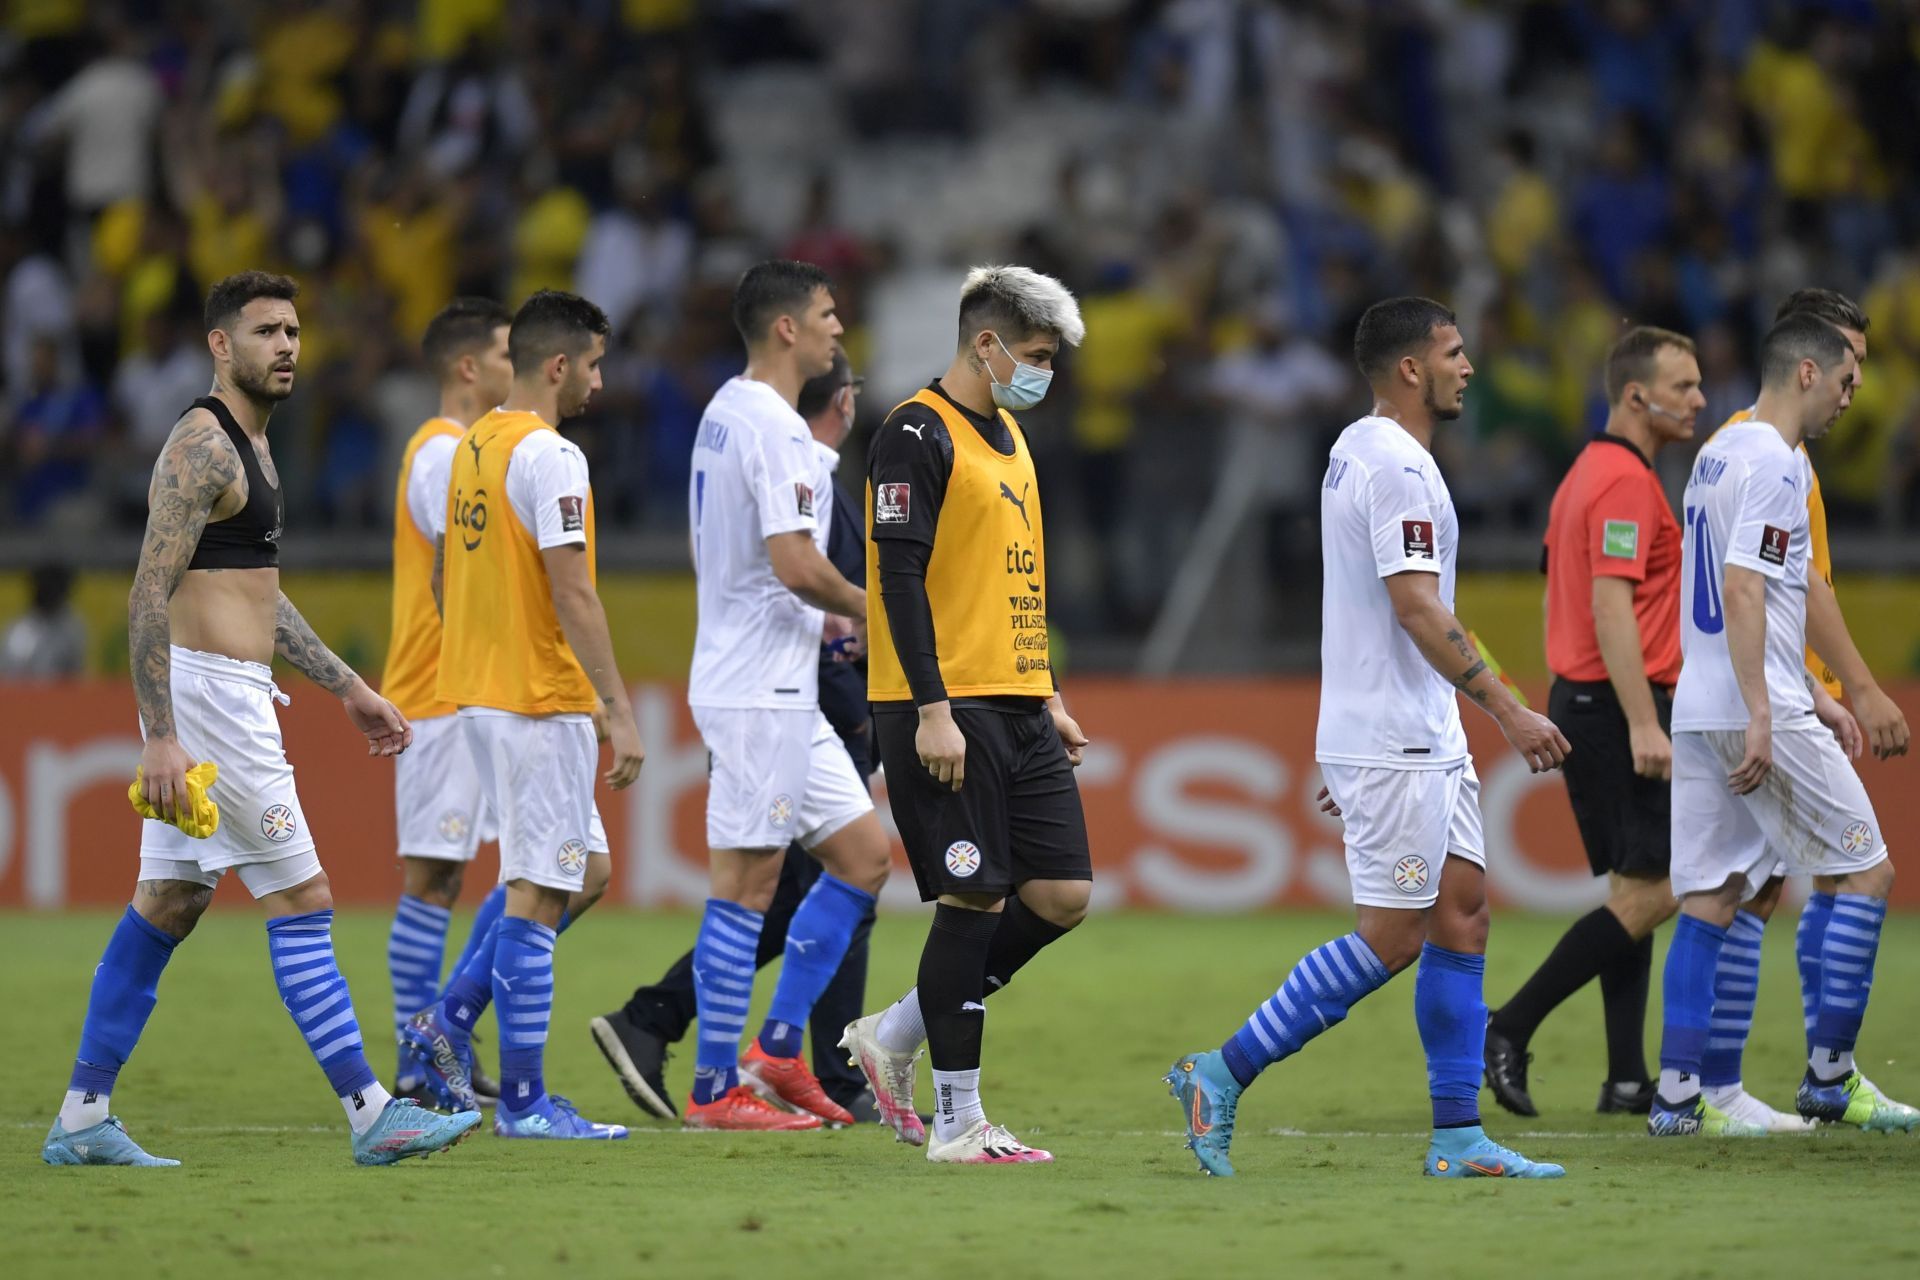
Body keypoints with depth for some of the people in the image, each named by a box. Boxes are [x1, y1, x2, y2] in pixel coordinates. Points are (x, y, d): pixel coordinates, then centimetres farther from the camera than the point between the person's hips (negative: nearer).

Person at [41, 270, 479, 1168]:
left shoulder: (247, 446, 18)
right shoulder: (202, 444, -14)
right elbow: (148, 595, -20)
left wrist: (346, 687, 26)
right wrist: (160, 735, -26)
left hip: (228, 695, 10)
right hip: (209, 693, -10)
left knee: (167, 906, 10)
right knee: (301, 902, -8)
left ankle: (82, 1121, 11)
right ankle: (371, 1116, -6)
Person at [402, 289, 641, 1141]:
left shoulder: (472, 447, 13)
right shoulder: (548, 455, -15)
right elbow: (573, 594, -20)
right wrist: (620, 711, -19)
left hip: (476, 690, 9)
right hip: (540, 700, -9)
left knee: (579, 876, 18)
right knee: (539, 895, -4)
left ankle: (450, 1023, 12)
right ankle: (524, 1102, -2)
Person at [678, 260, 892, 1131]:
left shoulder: (726, 412, 15)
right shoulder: (774, 428, -16)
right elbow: (795, 564, -24)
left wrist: (826, 620, 18)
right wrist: (865, 608, -7)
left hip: (782, 690, 10)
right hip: (759, 690, -10)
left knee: (862, 853, 12)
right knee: (747, 879, -6)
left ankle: (777, 1048, 13)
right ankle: (716, 1089, -2)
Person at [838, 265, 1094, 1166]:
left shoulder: (1008, 436, 19)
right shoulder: (918, 435, -9)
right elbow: (900, 577, -16)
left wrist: (1049, 699, 21)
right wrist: (933, 710, -21)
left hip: (1018, 708, 9)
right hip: (948, 710, -9)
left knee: (1062, 894, 4)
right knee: (974, 899, -7)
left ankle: (893, 1038, 17)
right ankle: (956, 1123, 0)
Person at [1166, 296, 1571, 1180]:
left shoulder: (1357, 453, 16)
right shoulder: (1396, 465, -16)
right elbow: (1418, 610, -22)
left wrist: (1347, 754, 24)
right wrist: (1507, 711, -21)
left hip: (1427, 741, 10)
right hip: (1393, 743, -10)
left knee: (1462, 912, 6)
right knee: (1391, 936, -8)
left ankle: (1458, 1137, 5)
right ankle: (1222, 1075, -2)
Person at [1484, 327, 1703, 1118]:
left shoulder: (1588, 473, 17)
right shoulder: (1625, 480, -15)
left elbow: (1561, 595, 20)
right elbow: (1610, 606, -22)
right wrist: (1642, 724, -25)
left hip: (1581, 699, 10)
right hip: (1621, 704, -10)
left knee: (1633, 890, 10)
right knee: (1651, 892, -9)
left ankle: (1627, 1078, 8)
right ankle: (1509, 1029, -9)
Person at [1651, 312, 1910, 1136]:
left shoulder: (1720, 453, 18)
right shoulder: (1774, 462, -12)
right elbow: (1740, 591, -21)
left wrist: (1810, 694, 27)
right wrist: (1760, 717, -24)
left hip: (1699, 712, 9)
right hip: (1758, 711, -9)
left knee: (1711, 899, 7)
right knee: (1868, 872, 2)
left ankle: (1677, 1094, 1)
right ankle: (1830, 1078, 2)